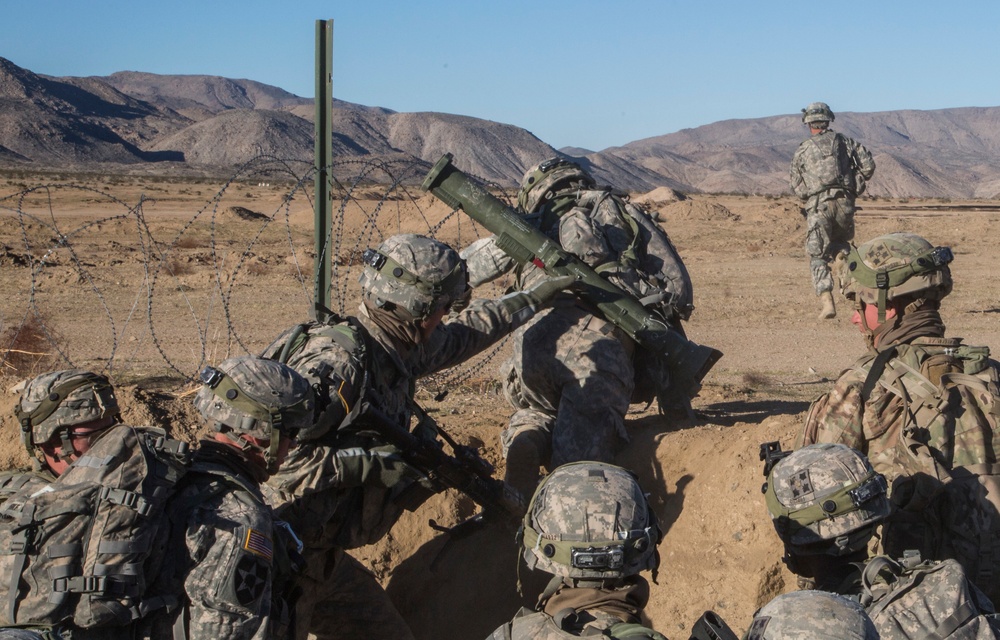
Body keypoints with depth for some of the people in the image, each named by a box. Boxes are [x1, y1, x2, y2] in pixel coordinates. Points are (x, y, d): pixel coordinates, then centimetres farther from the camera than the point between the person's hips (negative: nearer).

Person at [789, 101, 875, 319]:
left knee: (818, 257, 4)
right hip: (844, 203, 2)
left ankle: (827, 302, -11)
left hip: (818, 205, -2)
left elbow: (797, 187, 11)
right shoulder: (844, 141, 13)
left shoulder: (801, 151, 9)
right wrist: (856, 188, 18)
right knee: (840, 241, 27)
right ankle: (843, 255, -10)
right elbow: (868, 164, 5)